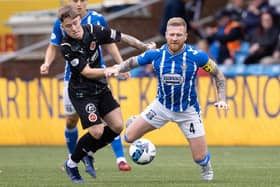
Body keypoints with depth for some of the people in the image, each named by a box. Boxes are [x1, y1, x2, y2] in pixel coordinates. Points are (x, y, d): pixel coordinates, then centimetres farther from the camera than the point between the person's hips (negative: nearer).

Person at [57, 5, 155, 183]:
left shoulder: (93, 31, -11)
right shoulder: (67, 46, -22)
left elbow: (122, 37, 1)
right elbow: (87, 72, -23)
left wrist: (145, 47, -5)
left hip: (101, 88, 6)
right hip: (82, 93, -6)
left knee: (117, 126, -2)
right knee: (97, 132, -15)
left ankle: (88, 152, 18)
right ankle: (72, 163, 7)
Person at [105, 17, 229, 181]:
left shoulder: (196, 56, -20)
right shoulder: (156, 55, -15)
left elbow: (218, 74, -6)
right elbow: (132, 61, 1)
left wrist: (222, 99, -16)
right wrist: (117, 68, -18)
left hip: (188, 110, -2)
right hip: (162, 105, 2)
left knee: (200, 158, -1)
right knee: (129, 137, -4)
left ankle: (207, 168, 37)